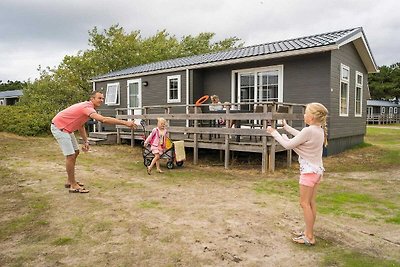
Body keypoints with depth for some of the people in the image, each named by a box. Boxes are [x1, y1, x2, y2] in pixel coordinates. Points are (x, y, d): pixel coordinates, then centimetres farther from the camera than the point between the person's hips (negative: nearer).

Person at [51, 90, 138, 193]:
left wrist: (85, 142, 7)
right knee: (70, 155, -11)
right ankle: (73, 186, -2)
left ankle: (70, 181, 26)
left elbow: (80, 126, 14)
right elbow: (104, 120, -43)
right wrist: (125, 122, -45)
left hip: (66, 128, 11)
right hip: (58, 127, -11)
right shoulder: (87, 107, -27)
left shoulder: (87, 107, 6)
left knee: (75, 152, 15)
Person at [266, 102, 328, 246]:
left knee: (305, 203, 1)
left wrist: (274, 132, -7)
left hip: (309, 171, -9)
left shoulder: (308, 130, -23)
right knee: (311, 202, 15)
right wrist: (286, 127, 23)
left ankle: (309, 237, 10)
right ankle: (308, 232, 26)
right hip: (316, 170, 9)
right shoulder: (319, 130, 5)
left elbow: (288, 145, -18)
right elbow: (301, 137, 20)